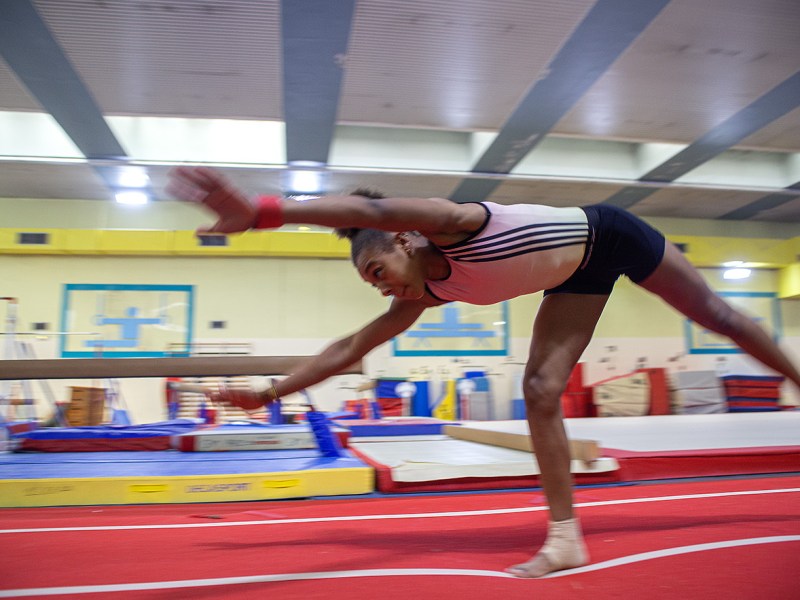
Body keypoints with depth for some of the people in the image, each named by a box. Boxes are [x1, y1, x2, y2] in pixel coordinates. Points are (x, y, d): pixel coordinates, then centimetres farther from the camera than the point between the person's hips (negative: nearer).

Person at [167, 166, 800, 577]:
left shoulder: (451, 224, -34)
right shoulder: (427, 295, -13)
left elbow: (370, 211, -53)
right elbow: (351, 347, -8)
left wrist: (261, 210, -63)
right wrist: (269, 392, -6)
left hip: (607, 235, -6)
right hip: (578, 280, 6)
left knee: (714, 313, 16)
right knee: (541, 391, -7)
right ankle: (566, 537, -1)